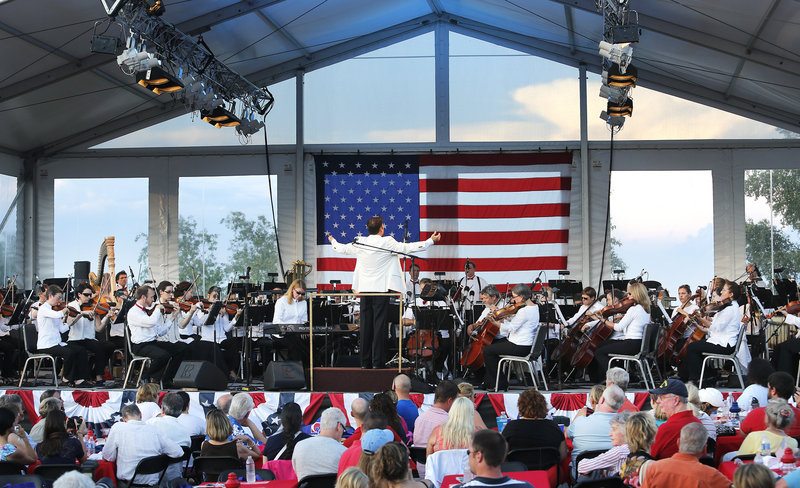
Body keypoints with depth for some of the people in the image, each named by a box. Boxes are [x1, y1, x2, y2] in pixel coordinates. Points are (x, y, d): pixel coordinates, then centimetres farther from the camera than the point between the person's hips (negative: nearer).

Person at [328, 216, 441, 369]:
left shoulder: (359, 243, 3)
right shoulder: (387, 243, -9)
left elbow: (342, 248, 19)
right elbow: (408, 248, -9)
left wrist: (333, 241, 41)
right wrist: (431, 241, -1)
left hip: (365, 290, 4)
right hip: (381, 289, -4)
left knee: (365, 325, 7)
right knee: (379, 324, -2)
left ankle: (365, 361, 10)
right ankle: (377, 361, -2)